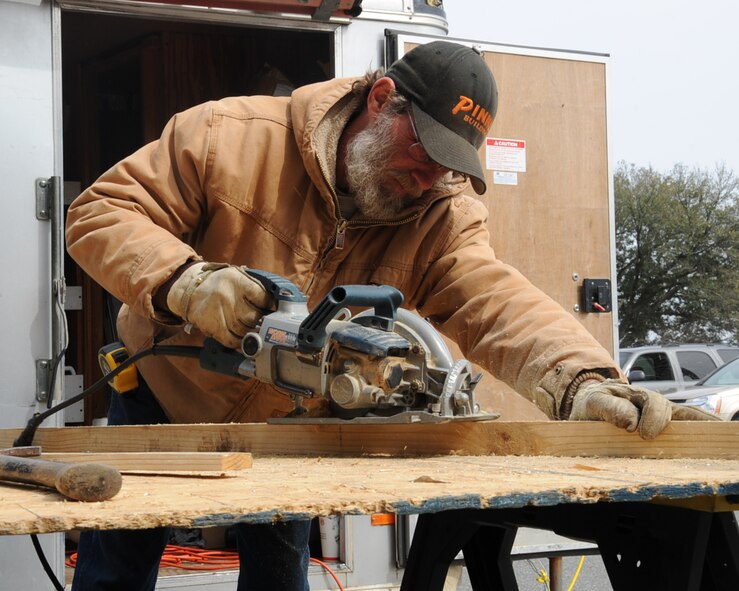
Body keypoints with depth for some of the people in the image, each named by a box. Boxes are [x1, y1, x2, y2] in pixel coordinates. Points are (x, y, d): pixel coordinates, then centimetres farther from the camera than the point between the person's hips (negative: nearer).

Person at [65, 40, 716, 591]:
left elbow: (494, 300, -33)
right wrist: (186, 281, -43)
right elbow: (101, 213, -23)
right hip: (163, 398, -2)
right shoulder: (229, 136, -24)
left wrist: (579, 378, -54)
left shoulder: (441, 217, -17)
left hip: (288, 432, 2)